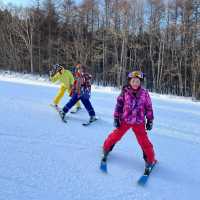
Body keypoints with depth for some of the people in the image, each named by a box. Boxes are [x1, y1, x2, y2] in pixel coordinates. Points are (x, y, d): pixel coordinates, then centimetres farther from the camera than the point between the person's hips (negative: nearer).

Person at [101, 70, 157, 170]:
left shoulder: (144, 93, -7)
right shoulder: (125, 92, -9)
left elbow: (149, 107, 1)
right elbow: (119, 105, -2)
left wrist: (150, 121, 4)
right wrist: (116, 118, -2)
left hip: (139, 122, 0)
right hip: (124, 120, 1)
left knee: (144, 141, -1)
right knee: (116, 135, 12)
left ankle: (150, 159, 20)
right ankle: (107, 148, 39)